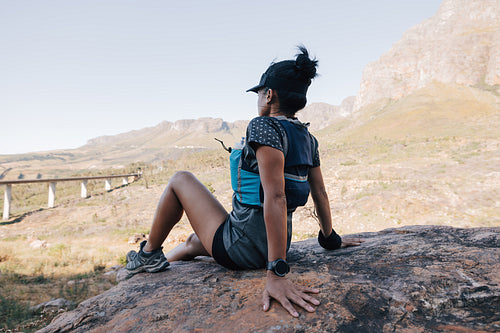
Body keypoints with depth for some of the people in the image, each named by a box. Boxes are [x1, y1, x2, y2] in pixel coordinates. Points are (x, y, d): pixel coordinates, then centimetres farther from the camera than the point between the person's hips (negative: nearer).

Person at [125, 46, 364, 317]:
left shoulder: (265, 126, -21)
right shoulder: (308, 138, 4)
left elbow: (275, 197, -30)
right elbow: (320, 193, 9)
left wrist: (276, 273, -32)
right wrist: (330, 239, 20)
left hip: (241, 248, -8)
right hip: (270, 243, 8)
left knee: (180, 180, 8)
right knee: (193, 243, 31)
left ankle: (149, 253, 19)